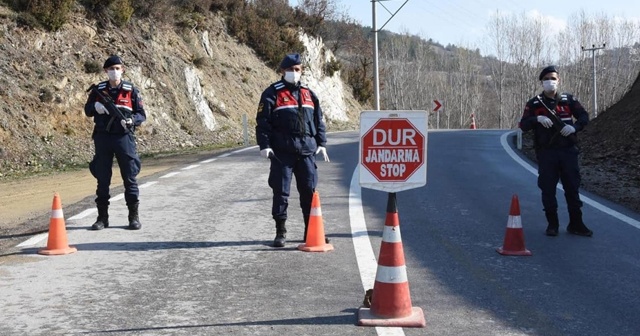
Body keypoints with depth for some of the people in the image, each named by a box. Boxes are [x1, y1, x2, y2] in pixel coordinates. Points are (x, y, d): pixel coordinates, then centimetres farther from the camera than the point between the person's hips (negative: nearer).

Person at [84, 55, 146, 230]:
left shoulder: (131, 91, 1)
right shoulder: (98, 90, 6)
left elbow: (141, 114, 2)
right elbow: (87, 110, 13)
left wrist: (132, 120, -19)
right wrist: (95, 107, -10)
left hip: (124, 137, -2)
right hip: (102, 138, 2)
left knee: (130, 177, 1)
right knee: (102, 178, 6)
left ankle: (134, 216, 9)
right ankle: (102, 217, 14)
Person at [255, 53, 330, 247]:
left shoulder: (308, 94, 16)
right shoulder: (273, 93, 1)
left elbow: (319, 120, 20)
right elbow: (263, 121, -3)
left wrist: (321, 143, 12)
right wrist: (264, 145, -11)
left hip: (307, 151, 4)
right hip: (282, 152, -4)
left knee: (309, 191, 5)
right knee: (281, 191, 0)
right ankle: (280, 231, 10)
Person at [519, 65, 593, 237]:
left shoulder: (568, 100, 8)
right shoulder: (534, 103, 3)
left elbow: (584, 116, 8)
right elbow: (523, 125, -3)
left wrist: (575, 127, -12)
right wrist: (538, 119, -22)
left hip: (568, 151, 1)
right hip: (546, 153, -1)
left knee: (572, 188, 4)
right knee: (548, 189, 2)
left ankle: (576, 224, 11)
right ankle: (552, 224, 12)